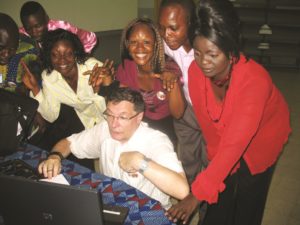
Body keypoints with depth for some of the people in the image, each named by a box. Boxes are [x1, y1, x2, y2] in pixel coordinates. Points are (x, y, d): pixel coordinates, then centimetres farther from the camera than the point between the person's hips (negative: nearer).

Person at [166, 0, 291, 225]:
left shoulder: (254, 80, -39)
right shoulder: (195, 71, -26)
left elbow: (234, 145, -42)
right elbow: (205, 121, -14)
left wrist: (197, 195, -44)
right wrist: (216, 155, -5)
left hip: (263, 134, -3)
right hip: (223, 133, 3)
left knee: (249, 193, 5)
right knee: (221, 191, 5)